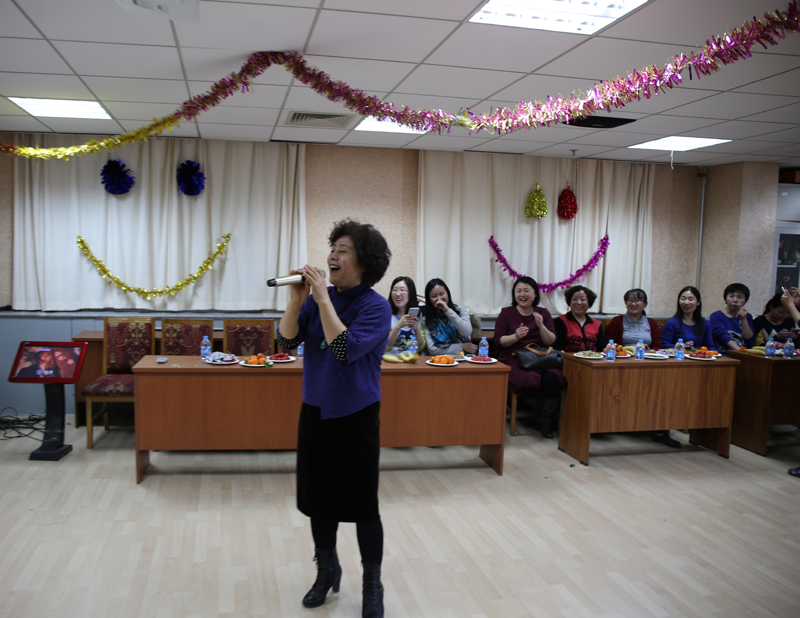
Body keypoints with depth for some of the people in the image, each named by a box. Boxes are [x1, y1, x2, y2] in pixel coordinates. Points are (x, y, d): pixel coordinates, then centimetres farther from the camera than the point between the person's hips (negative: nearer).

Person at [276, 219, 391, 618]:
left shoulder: (375, 307, -14)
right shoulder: (320, 297, 1)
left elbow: (345, 349, -28)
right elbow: (286, 340, -4)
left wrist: (322, 298, -26)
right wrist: (297, 299, -17)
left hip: (356, 416, -5)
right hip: (316, 411, 6)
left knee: (361, 503, 4)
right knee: (318, 496, 16)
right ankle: (327, 571, 38)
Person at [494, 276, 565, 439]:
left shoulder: (543, 313, 15)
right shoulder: (506, 313, 8)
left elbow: (551, 342, 5)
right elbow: (499, 341, 0)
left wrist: (541, 326, -13)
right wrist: (515, 336, -19)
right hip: (513, 360, -2)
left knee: (552, 377, -31)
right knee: (530, 379, -34)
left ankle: (547, 425, -14)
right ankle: (551, 417, -7)